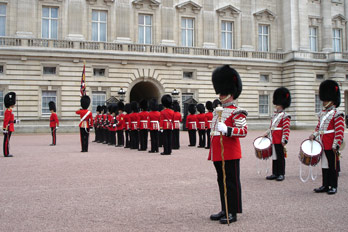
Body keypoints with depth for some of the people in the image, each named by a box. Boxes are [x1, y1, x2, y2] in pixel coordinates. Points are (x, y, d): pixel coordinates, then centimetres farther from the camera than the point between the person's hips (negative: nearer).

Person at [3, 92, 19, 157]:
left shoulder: (9, 111, 16)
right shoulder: (8, 111, -15)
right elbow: (6, 121, -19)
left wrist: (15, 121, 25)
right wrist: (5, 129, -21)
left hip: (9, 128, 10)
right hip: (8, 129, -10)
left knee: (7, 141, 12)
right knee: (6, 141, -5)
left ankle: (6, 153, 17)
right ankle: (6, 154, -1)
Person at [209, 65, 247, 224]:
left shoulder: (236, 112, -8)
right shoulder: (217, 111, 17)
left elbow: (244, 131, -18)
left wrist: (227, 130, -32)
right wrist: (212, 152, 24)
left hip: (230, 154, -8)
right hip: (218, 154, 9)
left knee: (232, 182, 0)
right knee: (222, 181, 14)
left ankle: (233, 212, 9)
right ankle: (225, 210, 25)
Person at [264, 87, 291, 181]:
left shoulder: (285, 116, -9)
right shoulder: (274, 115, 14)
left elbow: (286, 129, -15)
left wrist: (284, 140, -20)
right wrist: (267, 133, 11)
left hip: (279, 141, -7)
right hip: (273, 140, 8)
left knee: (280, 157, 1)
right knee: (274, 156, 12)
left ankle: (281, 174, 10)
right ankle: (275, 173, 19)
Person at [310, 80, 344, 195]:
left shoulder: (337, 114, -10)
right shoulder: (322, 113, 11)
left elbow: (340, 132, -14)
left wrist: (336, 146, -17)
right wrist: (314, 135, 2)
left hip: (331, 146, -7)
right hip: (322, 145, 7)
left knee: (333, 166, 4)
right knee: (324, 165, 12)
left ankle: (333, 186, 14)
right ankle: (325, 185, 21)